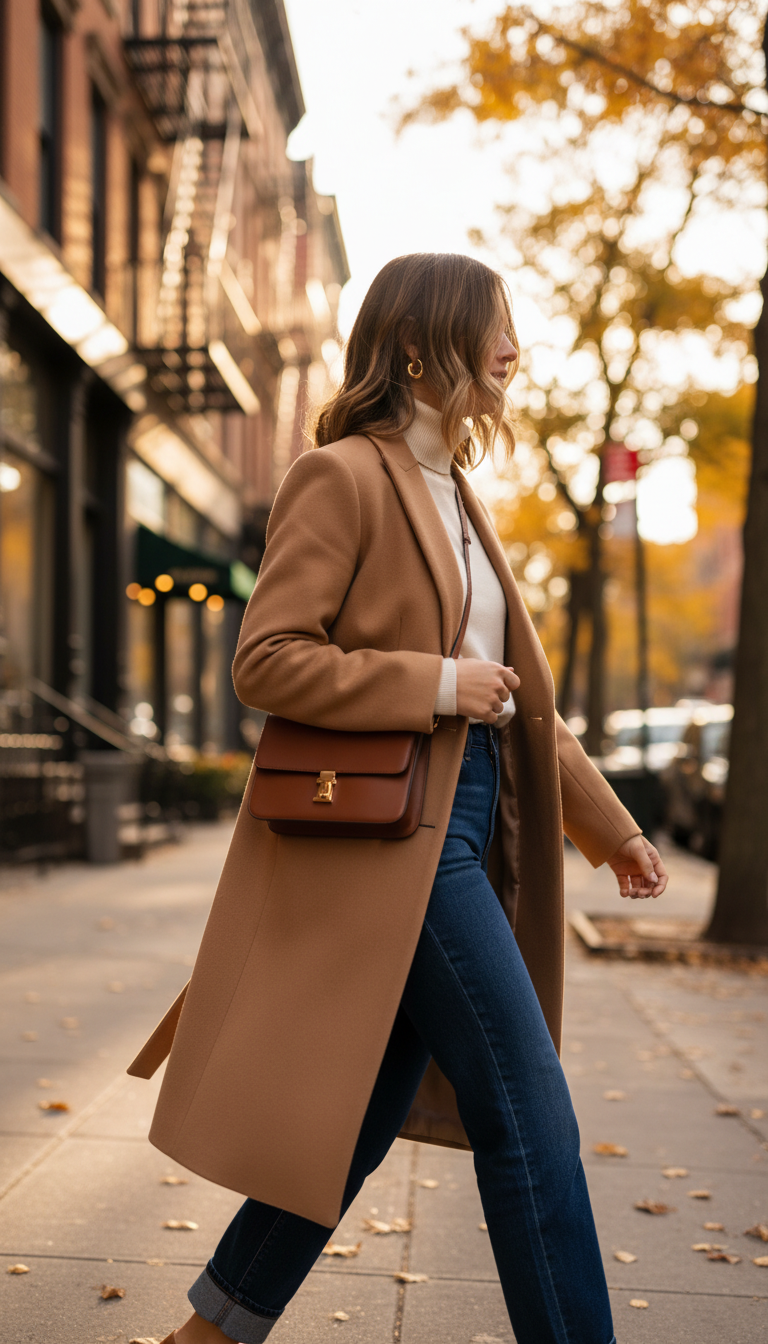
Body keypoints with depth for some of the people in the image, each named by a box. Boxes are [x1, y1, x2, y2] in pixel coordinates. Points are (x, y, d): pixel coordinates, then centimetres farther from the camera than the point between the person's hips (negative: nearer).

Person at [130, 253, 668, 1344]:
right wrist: (436, 687, -17)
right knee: (529, 1118, -4)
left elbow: (514, 695, 22)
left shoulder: (454, 495, 19)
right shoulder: (341, 477, -9)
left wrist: (608, 824, 21)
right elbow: (265, 660, -16)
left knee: (366, 1115, 12)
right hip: (394, 832, -9)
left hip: (465, 826, 9)